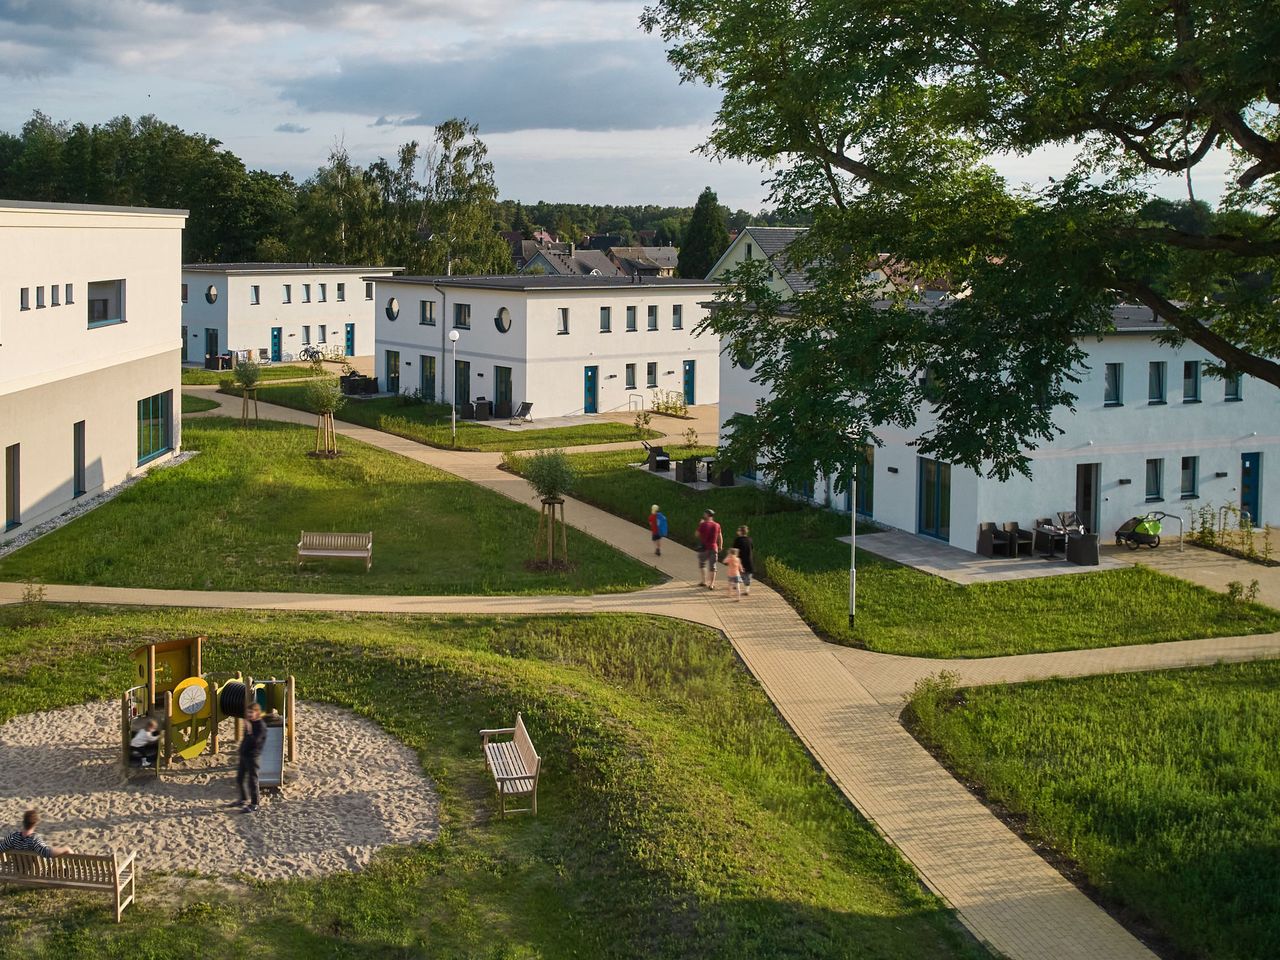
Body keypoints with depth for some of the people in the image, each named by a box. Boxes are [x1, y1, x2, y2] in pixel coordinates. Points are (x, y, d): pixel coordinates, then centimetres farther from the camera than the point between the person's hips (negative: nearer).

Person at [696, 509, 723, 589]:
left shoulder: (702, 525, -11)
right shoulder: (717, 525, 1)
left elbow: (697, 535, 2)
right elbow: (720, 537, 9)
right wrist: (720, 546, 22)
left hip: (704, 547, -2)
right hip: (713, 548, 2)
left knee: (702, 564, 17)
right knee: (712, 566, 5)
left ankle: (703, 581, 15)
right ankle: (711, 584, 1)